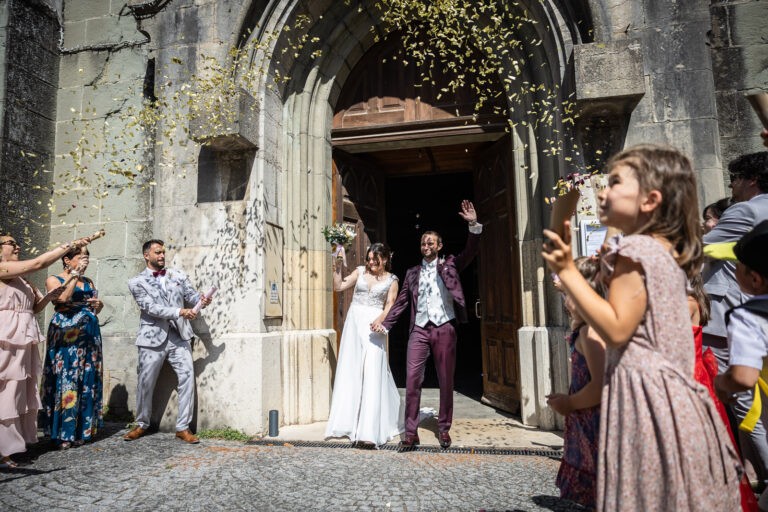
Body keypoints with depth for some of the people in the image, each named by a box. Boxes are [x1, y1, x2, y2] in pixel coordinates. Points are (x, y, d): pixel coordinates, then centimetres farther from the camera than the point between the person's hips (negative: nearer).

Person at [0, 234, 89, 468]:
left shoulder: (22, 279, 17)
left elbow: (35, 307, 19)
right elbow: (38, 263, -17)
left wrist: (50, 295, 1)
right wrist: (70, 245, -15)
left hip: (24, 340, 8)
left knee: (20, 392, 11)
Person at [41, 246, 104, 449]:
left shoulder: (88, 282, 16)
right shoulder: (54, 279, 1)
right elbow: (63, 298, -18)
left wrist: (98, 305, 1)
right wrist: (75, 274, -14)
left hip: (89, 335, 5)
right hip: (66, 334, -5)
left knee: (87, 380, 5)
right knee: (66, 379, -6)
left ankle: (81, 429, 13)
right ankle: (63, 433, 3)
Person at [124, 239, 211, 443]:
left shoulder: (178, 275, 12)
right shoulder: (137, 282, 2)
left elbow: (190, 294, 6)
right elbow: (151, 308, -11)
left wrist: (201, 299, -19)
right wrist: (179, 312, -22)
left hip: (179, 336, 2)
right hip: (153, 338, -2)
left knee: (187, 377, -7)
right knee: (145, 383, 7)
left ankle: (183, 428, 3)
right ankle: (142, 424, 30)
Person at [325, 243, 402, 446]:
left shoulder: (391, 280, 5)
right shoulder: (360, 271, 10)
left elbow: (389, 306, -1)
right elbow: (338, 287, 6)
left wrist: (380, 320, -18)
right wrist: (338, 266, -4)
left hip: (374, 325, -3)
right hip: (354, 322, 3)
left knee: (372, 372, -10)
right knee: (350, 370, 7)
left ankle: (369, 429, -9)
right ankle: (347, 421, 20)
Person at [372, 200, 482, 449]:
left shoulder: (449, 265, 10)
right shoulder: (412, 273, 15)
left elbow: (471, 251, -3)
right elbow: (401, 301, 13)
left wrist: (474, 225, -18)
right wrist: (385, 324, 6)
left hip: (444, 329, -1)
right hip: (419, 330, 1)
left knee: (446, 381, 6)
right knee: (412, 379, -5)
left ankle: (444, 429, 21)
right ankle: (411, 432, 3)